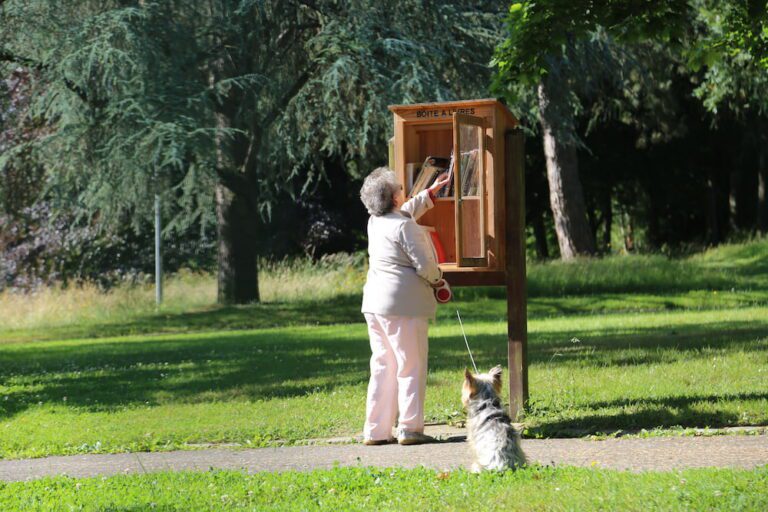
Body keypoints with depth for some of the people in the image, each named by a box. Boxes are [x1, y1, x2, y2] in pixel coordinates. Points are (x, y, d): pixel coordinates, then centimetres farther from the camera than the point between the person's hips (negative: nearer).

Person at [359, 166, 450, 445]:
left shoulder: (375, 222, 11)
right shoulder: (405, 226, -14)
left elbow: (406, 211, 32)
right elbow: (424, 265, -15)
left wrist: (431, 192, 38)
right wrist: (438, 279, 7)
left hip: (374, 304, 8)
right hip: (403, 305, -8)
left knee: (382, 366, 12)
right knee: (411, 367, -1)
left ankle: (375, 430, 10)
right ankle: (410, 429, -2)